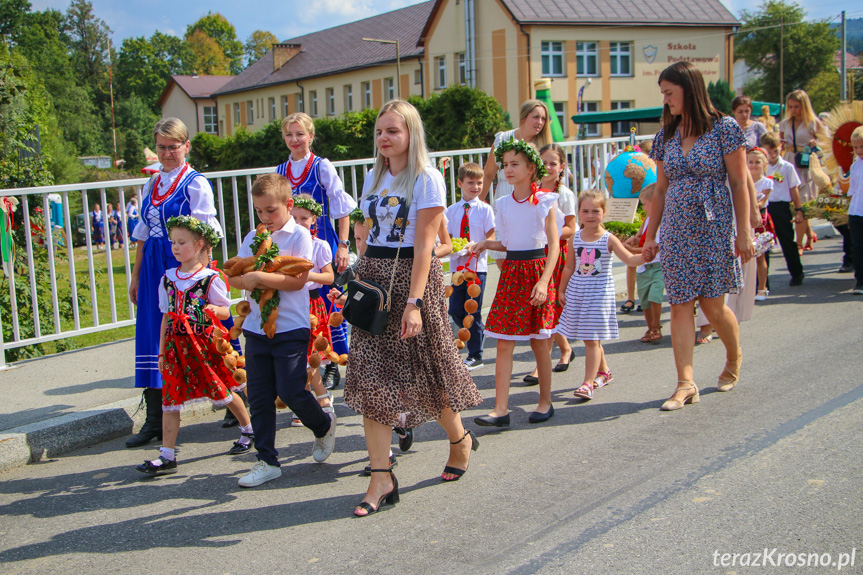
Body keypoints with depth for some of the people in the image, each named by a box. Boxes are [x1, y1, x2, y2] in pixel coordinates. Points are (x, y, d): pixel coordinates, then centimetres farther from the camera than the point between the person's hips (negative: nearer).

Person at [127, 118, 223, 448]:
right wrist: (136, 276, 18)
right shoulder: (153, 183, 15)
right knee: (152, 338, 3)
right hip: (153, 268, 6)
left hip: (184, 267, -6)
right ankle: (155, 419, 8)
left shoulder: (195, 184, -5)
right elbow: (143, 232, 18)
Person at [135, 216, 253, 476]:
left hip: (204, 342, -4)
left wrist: (214, 310, -25)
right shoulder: (168, 278, 7)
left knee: (222, 391, 7)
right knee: (170, 398, -1)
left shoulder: (210, 278, -6)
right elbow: (166, 316, 12)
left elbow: (225, 311, -1)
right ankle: (167, 456, 2)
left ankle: (248, 429, 32)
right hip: (176, 344, 4)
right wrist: (162, 351, 11)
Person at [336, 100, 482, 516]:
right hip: (373, 278, 6)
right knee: (371, 375, -1)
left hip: (412, 277, -6)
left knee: (424, 370, 6)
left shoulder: (427, 179, -8)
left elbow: (424, 245, -15)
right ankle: (380, 477, 3)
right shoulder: (374, 178, 12)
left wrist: (414, 301, -21)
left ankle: (460, 439, 34)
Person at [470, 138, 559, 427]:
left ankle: (545, 402, 21)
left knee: (538, 341, 5)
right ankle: (501, 409, -3)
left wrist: (543, 282, -18)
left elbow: (554, 245, -8)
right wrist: (487, 244, 2)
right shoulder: (504, 204, 9)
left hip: (537, 270, -4)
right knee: (504, 342, -3)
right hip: (511, 272, 4)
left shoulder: (544, 202, -4)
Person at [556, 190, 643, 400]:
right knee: (590, 338, 13)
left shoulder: (608, 239, -7)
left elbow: (630, 259, -14)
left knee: (592, 339, -8)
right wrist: (562, 290, 13)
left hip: (599, 291, -4)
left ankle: (588, 383, -6)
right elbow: (570, 267, 12)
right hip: (577, 290, 4)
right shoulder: (575, 239, 4)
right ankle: (603, 371, 34)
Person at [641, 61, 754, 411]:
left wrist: (744, 232, -9)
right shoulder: (666, 136, 10)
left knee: (712, 303, -1)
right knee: (680, 304, -2)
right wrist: (651, 236, 11)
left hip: (714, 227, -4)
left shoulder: (724, 129, -4)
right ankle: (686, 383, -1)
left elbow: (739, 184, -4)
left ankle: (734, 356, 30)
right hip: (676, 231, 5)